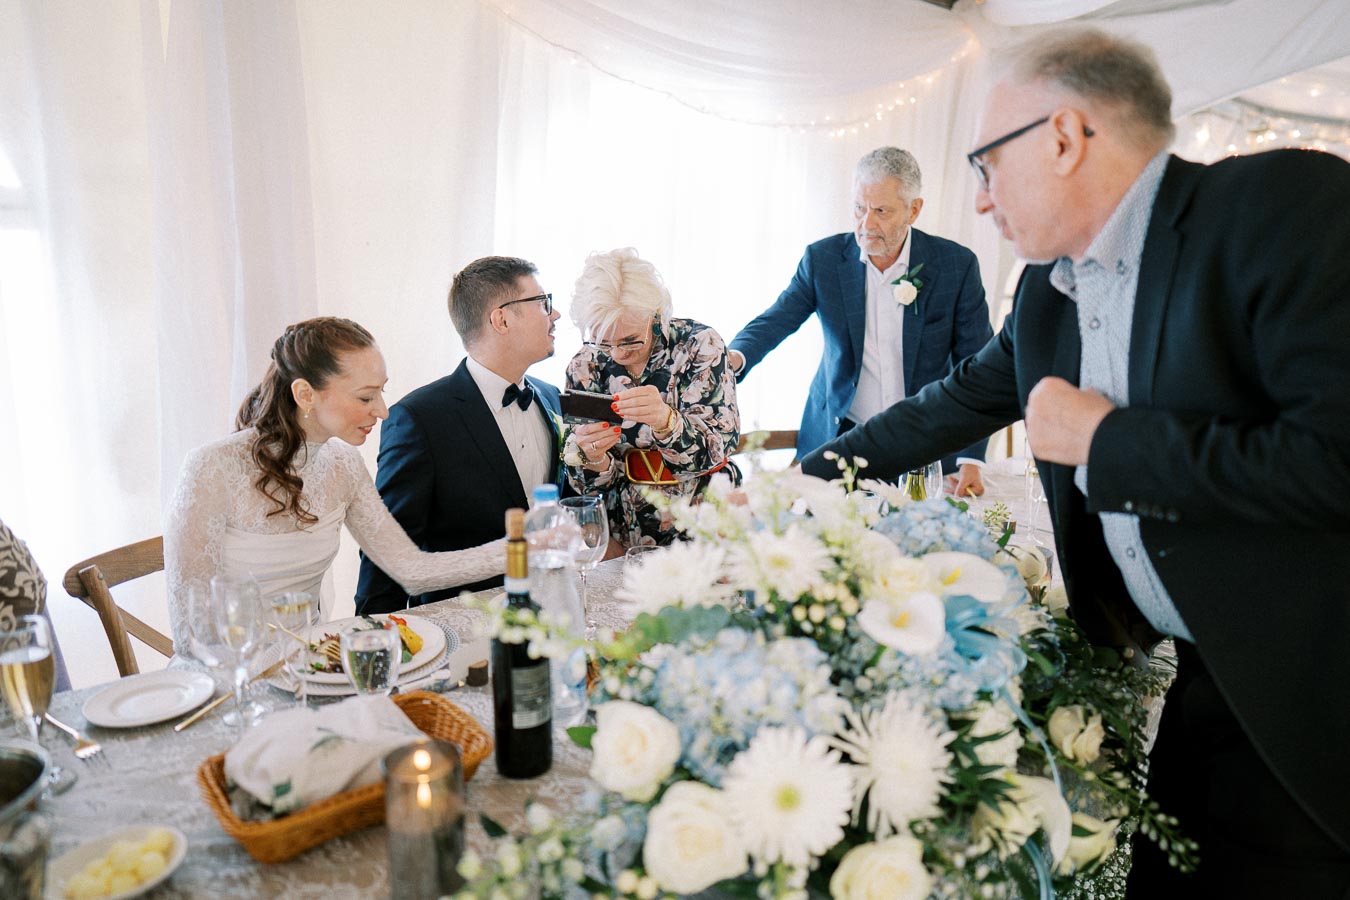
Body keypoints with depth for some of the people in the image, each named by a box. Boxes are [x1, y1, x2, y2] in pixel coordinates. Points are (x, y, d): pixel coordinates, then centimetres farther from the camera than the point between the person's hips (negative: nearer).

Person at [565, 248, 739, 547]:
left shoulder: (700, 345, -7)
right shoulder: (584, 368, 0)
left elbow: (716, 451, -12)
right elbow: (594, 485, 2)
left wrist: (666, 421, -31)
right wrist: (593, 458, -21)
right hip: (626, 539, 3)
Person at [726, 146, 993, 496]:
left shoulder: (956, 264, -6)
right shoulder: (822, 258, -3)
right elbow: (777, 319, -5)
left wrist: (971, 459, -11)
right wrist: (736, 356, -30)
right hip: (839, 440, 1)